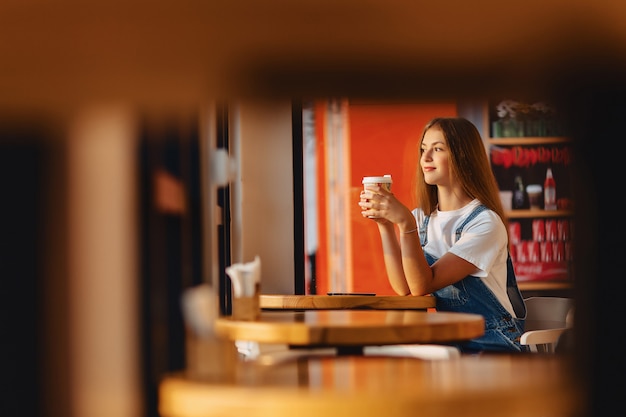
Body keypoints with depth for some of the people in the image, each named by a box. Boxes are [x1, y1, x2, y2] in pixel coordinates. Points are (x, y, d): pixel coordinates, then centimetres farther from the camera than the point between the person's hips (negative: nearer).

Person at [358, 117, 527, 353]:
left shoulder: (485, 223, -11)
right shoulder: (421, 218, 9)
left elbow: (422, 285, -19)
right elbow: (403, 288, -6)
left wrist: (405, 222, -29)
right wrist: (385, 224, -11)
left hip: (492, 345, -6)